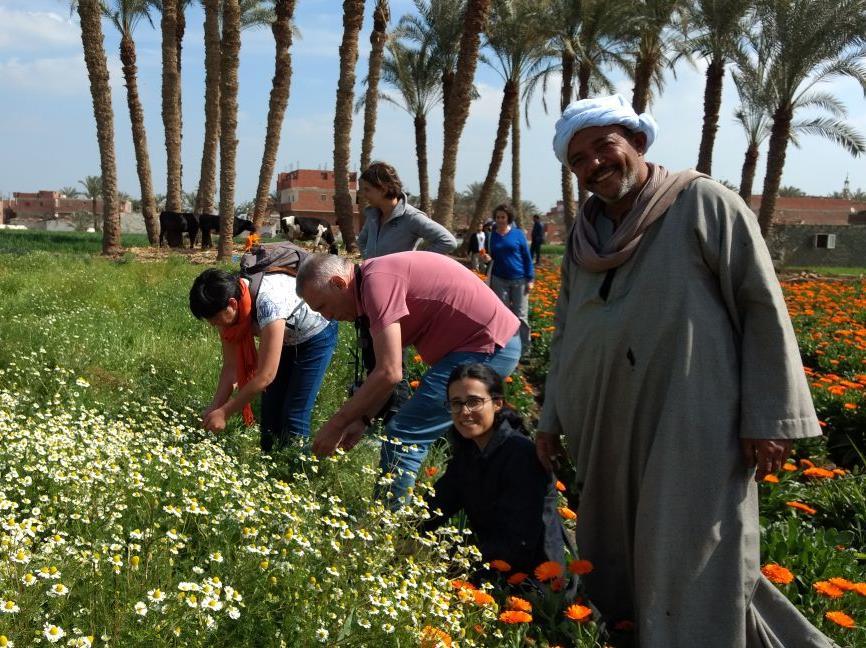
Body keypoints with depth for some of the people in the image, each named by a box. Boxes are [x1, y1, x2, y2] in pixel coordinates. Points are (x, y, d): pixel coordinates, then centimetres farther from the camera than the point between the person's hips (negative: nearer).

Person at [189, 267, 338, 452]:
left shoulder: (268, 302, -41)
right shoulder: (227, 310, -19)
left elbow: (265, 375, -36)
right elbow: (230, 367, -11)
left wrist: (224, 413, -30)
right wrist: (214, 408, -22)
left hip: (316, 334, -7)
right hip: (286, 339, 7)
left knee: (294, 416, -11)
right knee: (270, 410, 6)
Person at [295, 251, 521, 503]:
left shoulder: (377, 281, -18)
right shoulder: (376, 278, 12)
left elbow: (389, 374, -22)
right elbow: (389, 370, 16)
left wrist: (336, 424, -13)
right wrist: (362, 420, 10)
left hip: (487, 348, -11)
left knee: (402, 437, -10)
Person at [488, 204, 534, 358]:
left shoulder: (518, 233, -1)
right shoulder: (492, 235, 5)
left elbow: (527, 257, 1)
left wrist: (530, 279, -4)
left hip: (519, 280, -2)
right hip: (499, 281, 2)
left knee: (520, 316, -3)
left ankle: (524, 350, 4)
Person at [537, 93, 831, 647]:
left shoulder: (705, 204, -5)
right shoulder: (584, 236, 14)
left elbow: (764, 309, -7)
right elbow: (566, 335, 21)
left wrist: (769, 416, -11)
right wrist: (554, 416, 20)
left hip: (691, 431, -6)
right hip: (608, 434, 7)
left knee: (690, 569, -3)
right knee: (613, 565, 15)